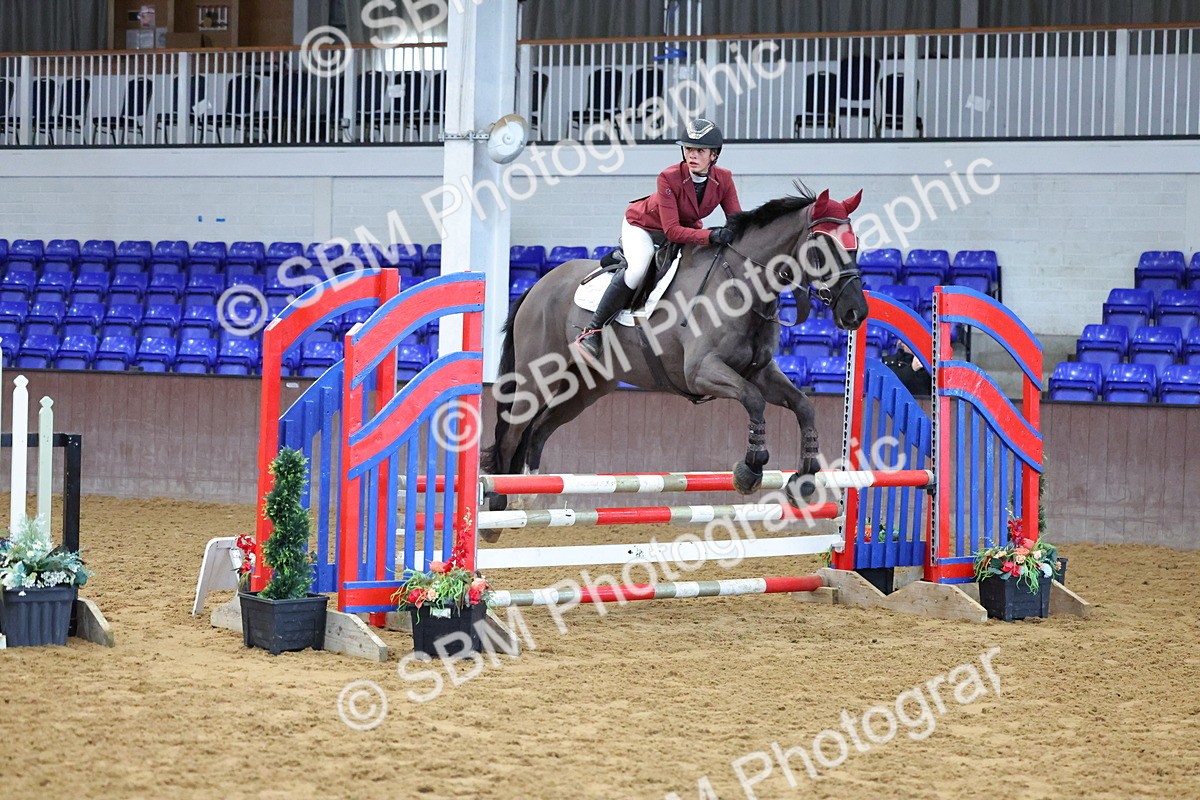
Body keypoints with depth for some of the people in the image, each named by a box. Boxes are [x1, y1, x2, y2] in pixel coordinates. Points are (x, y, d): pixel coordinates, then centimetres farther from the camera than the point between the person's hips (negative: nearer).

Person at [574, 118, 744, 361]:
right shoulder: (669, 178, -34)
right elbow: (672, 231, -38)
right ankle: (593, 331, -22)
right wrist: (711, 236, -51)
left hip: (687, 228, 6)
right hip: (641, 225, -6)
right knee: (638, 269, -32)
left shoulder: (724, 179, -20)